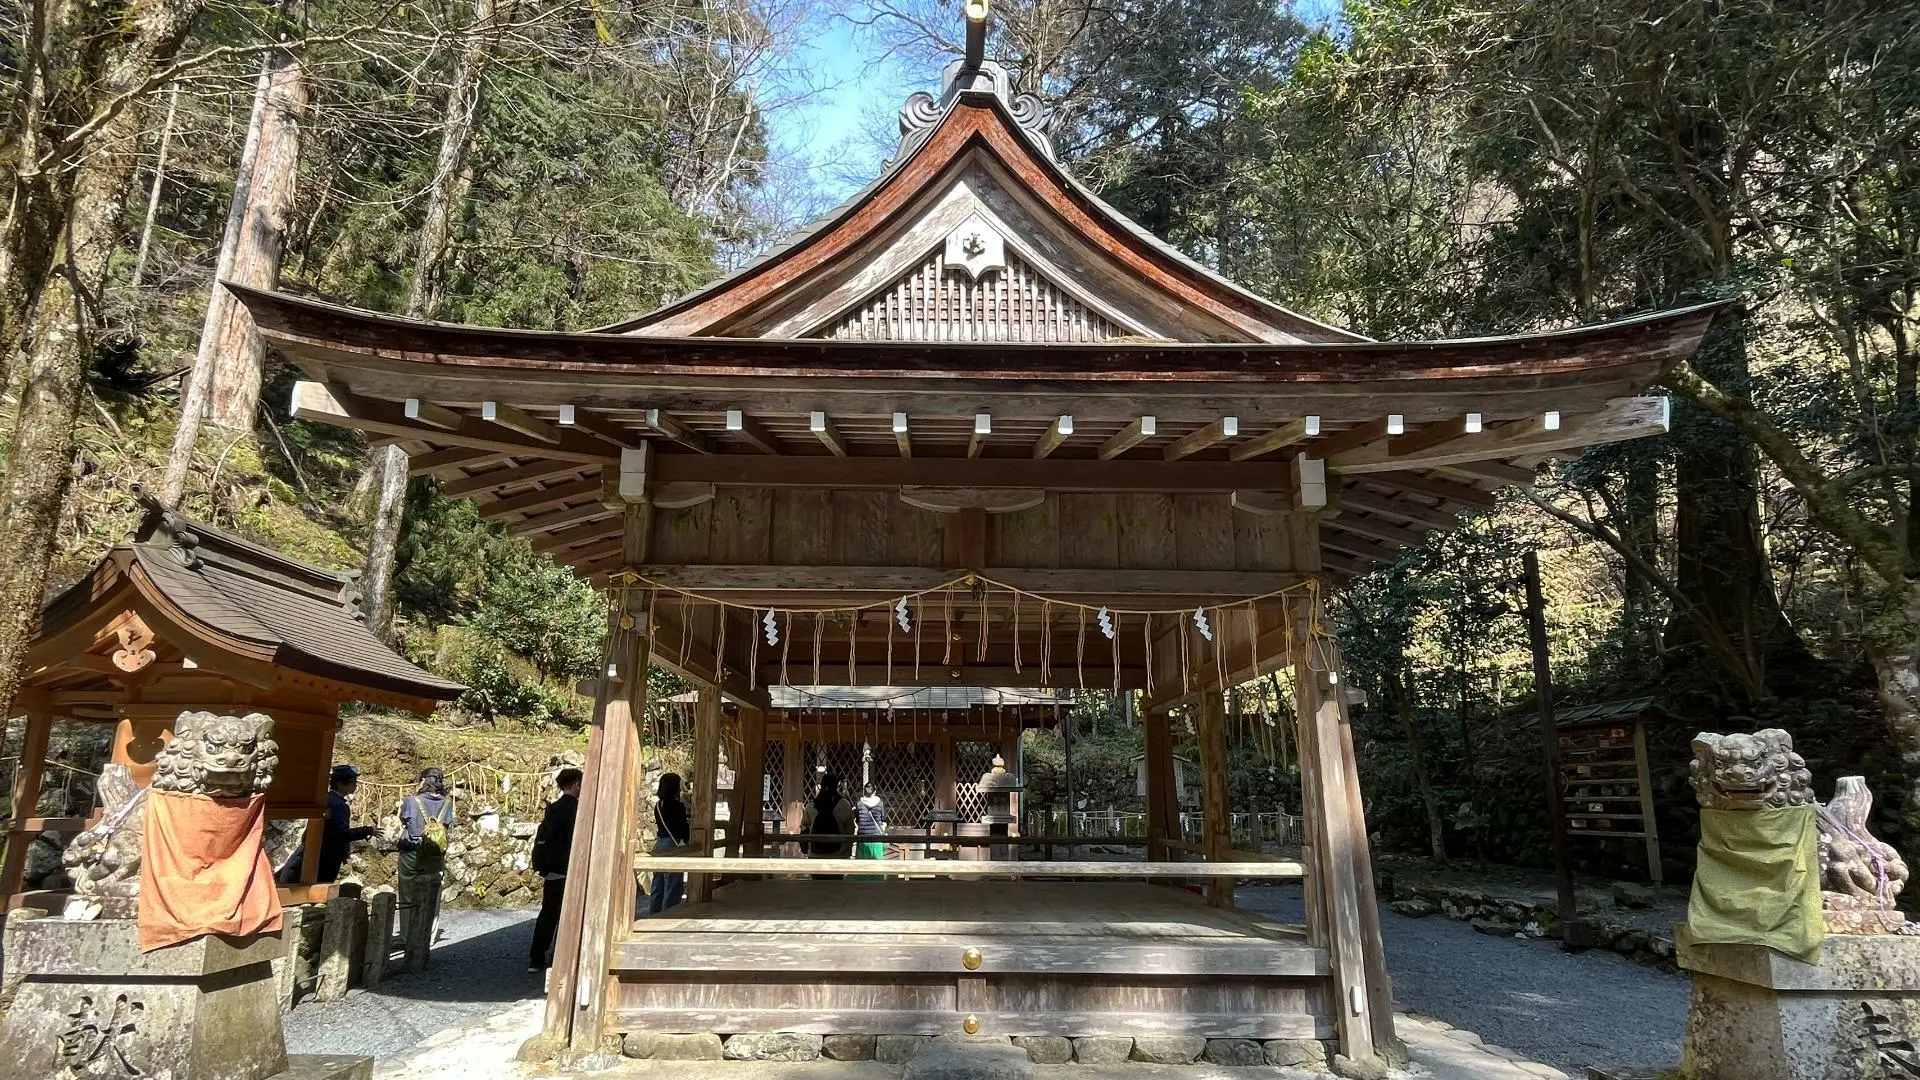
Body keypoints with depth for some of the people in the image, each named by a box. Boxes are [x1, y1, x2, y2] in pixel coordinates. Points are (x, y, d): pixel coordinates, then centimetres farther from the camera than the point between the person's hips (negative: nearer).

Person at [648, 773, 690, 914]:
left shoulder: (658, 805, 8)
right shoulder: (678, 806, -12)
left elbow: (659, 826, 14)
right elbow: (684, 828, -8)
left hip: (659, 844, 7)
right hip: (673, 844, -7)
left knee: (658, 886, 13)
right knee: (673, 887, -1)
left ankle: (653, 915, 17)